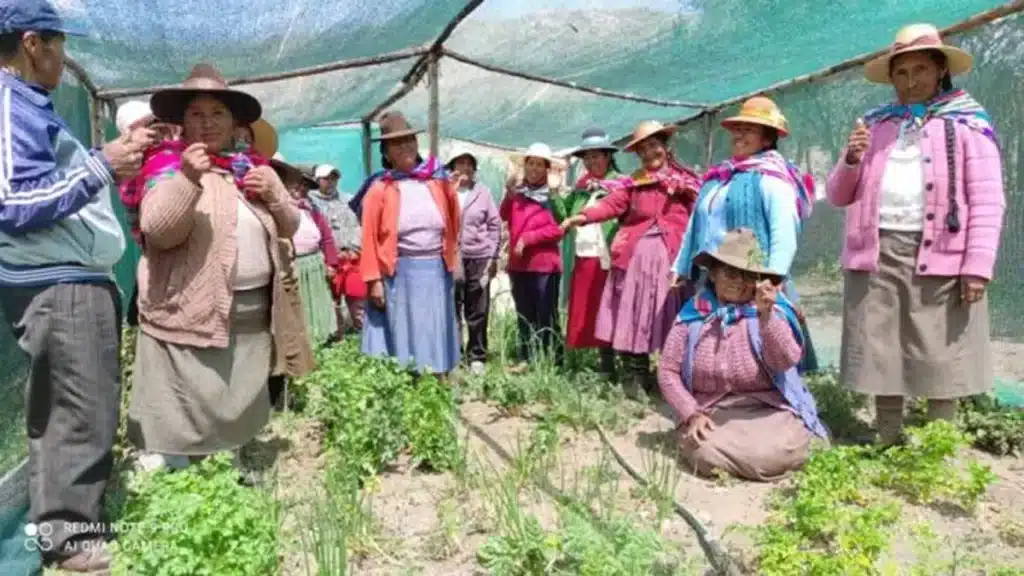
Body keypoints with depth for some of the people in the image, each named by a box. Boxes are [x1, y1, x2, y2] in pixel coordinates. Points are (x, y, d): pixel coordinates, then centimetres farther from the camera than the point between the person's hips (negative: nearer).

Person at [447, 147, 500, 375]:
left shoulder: (483, 192, 8)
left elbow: (494, 224, 9)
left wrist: (493, 256, 5)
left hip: (479, 258, 2)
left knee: (478, 312, 6)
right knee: (451, 311, 3)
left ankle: (477, 358, 16)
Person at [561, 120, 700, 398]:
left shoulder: (684, 181, 10)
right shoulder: (632, 182, 11)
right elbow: (612, 204, -4)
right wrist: (584, 216, -20)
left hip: (672, 257, -1)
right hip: (636, 257, 1)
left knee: (671, 321, 1)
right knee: (632, 319, 1)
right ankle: (637, 377, 11)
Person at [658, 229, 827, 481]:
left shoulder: (774, 312, -2)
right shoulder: (694, 314, 0)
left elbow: (786, 361, -19)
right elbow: (667, 370, 1)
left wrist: (766, 314, -32)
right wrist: (691, 413, -10)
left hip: (769, 410, 1)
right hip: (711, 413, 0)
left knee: (769, 456, -27)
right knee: (708, 455, -29)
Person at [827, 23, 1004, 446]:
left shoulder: (967, 122, 8)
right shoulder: (875, 124, 18)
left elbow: (987, 200, -1)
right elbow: (839, 197, 18)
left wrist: (977, 265, -11)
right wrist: (851, 160, -2)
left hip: (938, 257, -3)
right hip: (877, 253, 3)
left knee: (940, 362, 0)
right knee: (881, 357, 6)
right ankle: (889, 446, 17)